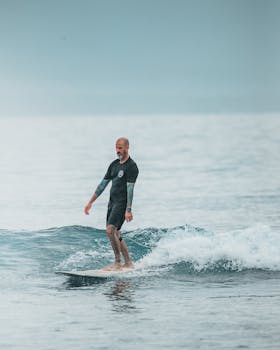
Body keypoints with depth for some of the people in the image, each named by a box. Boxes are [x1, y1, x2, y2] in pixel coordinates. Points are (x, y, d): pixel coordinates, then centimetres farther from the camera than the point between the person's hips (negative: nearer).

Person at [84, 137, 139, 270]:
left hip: (122, 203, -8)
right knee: (116, 234, 8)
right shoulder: (114, 164, 15)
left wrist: (128, 210, -24)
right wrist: (90, 202, 16)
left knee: (110, 230, -20)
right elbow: (103, 184, 19)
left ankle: (117, 263, -14)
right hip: (112, 202, 8)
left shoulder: (131, 166, -9)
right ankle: (128, 263, 15)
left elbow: (130, 189, -17)